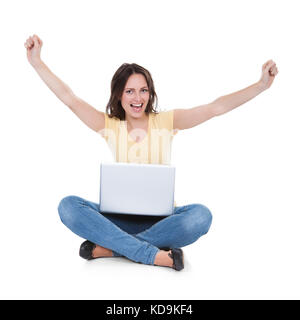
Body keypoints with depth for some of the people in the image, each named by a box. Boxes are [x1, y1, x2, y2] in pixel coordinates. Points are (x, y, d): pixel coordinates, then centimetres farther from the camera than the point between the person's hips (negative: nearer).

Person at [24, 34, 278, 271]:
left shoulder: (166, 121, 2)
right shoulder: (110, 126, 5)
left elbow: (215, 108, -6)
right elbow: (69, 98, 0)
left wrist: (262, 85, -14)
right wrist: (36, 61, -7)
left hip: (159, 218, 0)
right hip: (119, 216, 1)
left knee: (201, 215, -32)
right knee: (68, 206, -25)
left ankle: (108, 247, -24)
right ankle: (156, 255, -30)